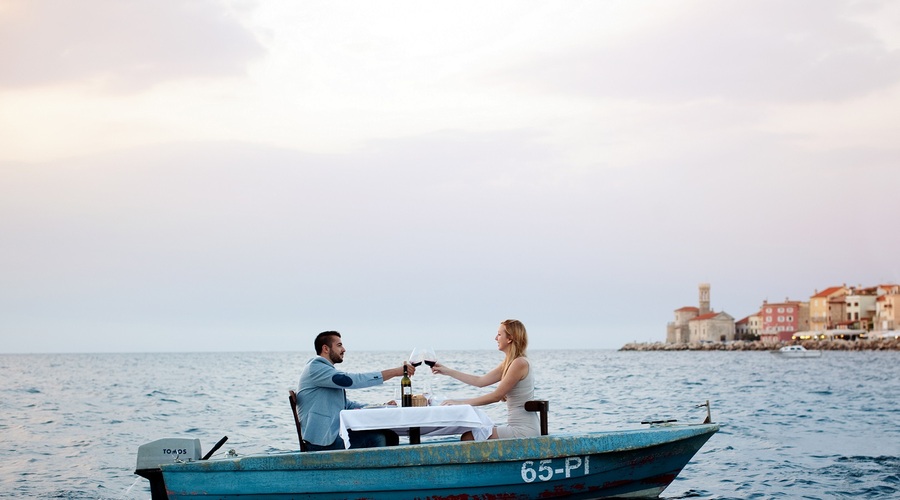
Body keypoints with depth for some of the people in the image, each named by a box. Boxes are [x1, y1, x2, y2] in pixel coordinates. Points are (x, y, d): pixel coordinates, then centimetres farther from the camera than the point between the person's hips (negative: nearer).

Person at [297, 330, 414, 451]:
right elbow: (352, 380, -19)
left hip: (334, 434, 10)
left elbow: (346, 404, 27)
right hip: (321, 441, -10)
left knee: (390, 436, -4)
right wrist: (395, 372, -17)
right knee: (378, 439, -21)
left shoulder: (327, 370, 25)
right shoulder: (315, 368, -8)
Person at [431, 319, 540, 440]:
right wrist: (448, 371, 20)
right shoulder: (508, 363, 15)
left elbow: (496, 396, -17)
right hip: (518, 427, 10)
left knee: (469, 438, -16)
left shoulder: (520, 363, -15)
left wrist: (461, 402, -15)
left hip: (524, 430, -10)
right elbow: (480, 381, 19)